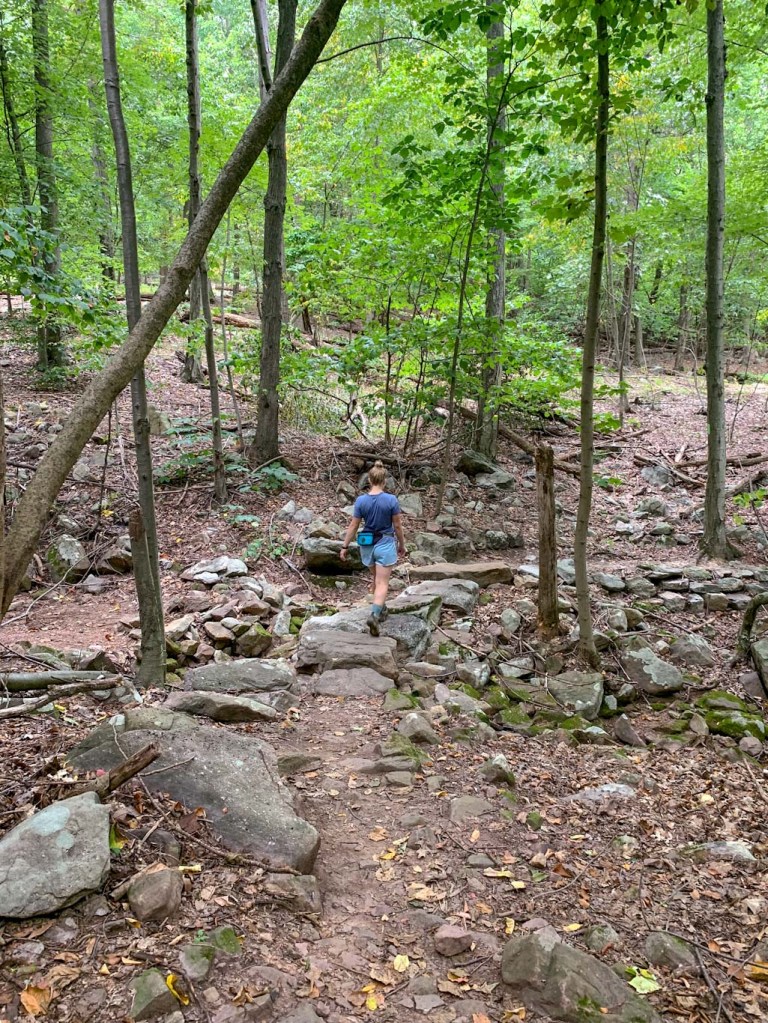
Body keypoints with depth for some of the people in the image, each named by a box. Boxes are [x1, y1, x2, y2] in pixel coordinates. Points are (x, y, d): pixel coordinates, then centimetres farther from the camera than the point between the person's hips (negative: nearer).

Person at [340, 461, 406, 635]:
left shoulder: (361, 500, -8)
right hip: (385, 544, -3)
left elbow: (353, 526, -3)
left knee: (377, 579, 24)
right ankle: (374, 614, -21)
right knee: (382, 583, -2)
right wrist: (402, 545, 9)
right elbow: (397, 526, -5)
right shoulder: (391, 500, -13)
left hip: (367, 544, 3)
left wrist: (345, 546, 6)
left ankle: (381, 609, 38)